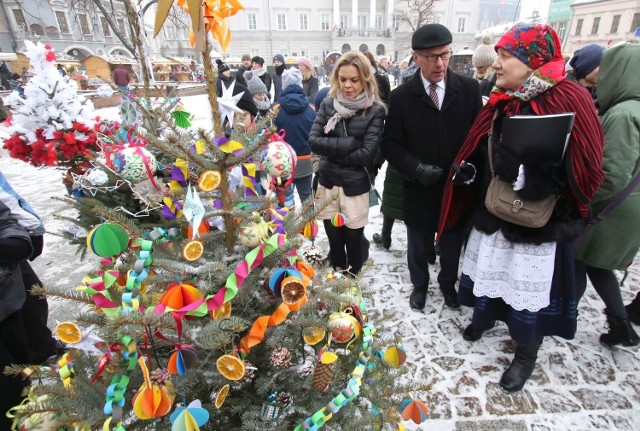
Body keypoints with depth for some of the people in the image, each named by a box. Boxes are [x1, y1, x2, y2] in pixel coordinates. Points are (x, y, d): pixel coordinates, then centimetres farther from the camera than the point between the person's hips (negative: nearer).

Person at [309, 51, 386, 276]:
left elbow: (367, 153, -16)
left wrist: (331, 153, -10)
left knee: (353, 244, 11)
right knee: (334, 242, 16)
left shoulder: (375, 110, -7)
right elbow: (313, 140, -8)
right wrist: (348, 143, -18)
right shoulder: (328, 103, 2)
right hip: (328, 183, 3)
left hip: (355, 186, -3)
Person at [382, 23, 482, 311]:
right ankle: (419, 284, 44)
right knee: (419, 245, 18)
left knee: (452, 243, 20)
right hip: (419, 189, -1)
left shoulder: (469, 89, -4)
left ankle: (448, 283, 47)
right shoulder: (400, 97, -9)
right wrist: (417, 168, -21)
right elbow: (391, 144, -7)